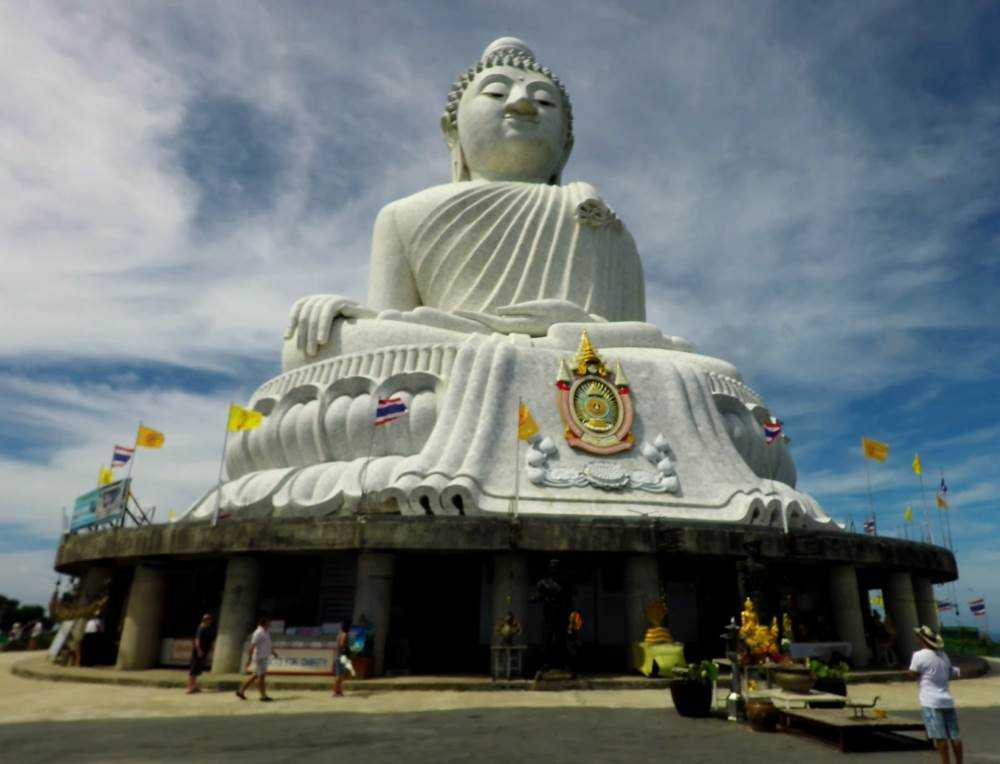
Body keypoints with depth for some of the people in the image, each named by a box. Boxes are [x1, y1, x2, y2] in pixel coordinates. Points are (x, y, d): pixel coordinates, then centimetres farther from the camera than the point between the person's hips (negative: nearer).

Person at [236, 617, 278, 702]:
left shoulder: (266, 632, 13)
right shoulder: (258, 633, -17)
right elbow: (252, 646, -21)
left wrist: (273, 652, 19)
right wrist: (249, 659, -24)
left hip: (264, 658, 10)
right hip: (258, 658, -10)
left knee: (256, 676, 14)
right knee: (261, 676, -4)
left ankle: (241, 691, 21)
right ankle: (263, 696, 3)